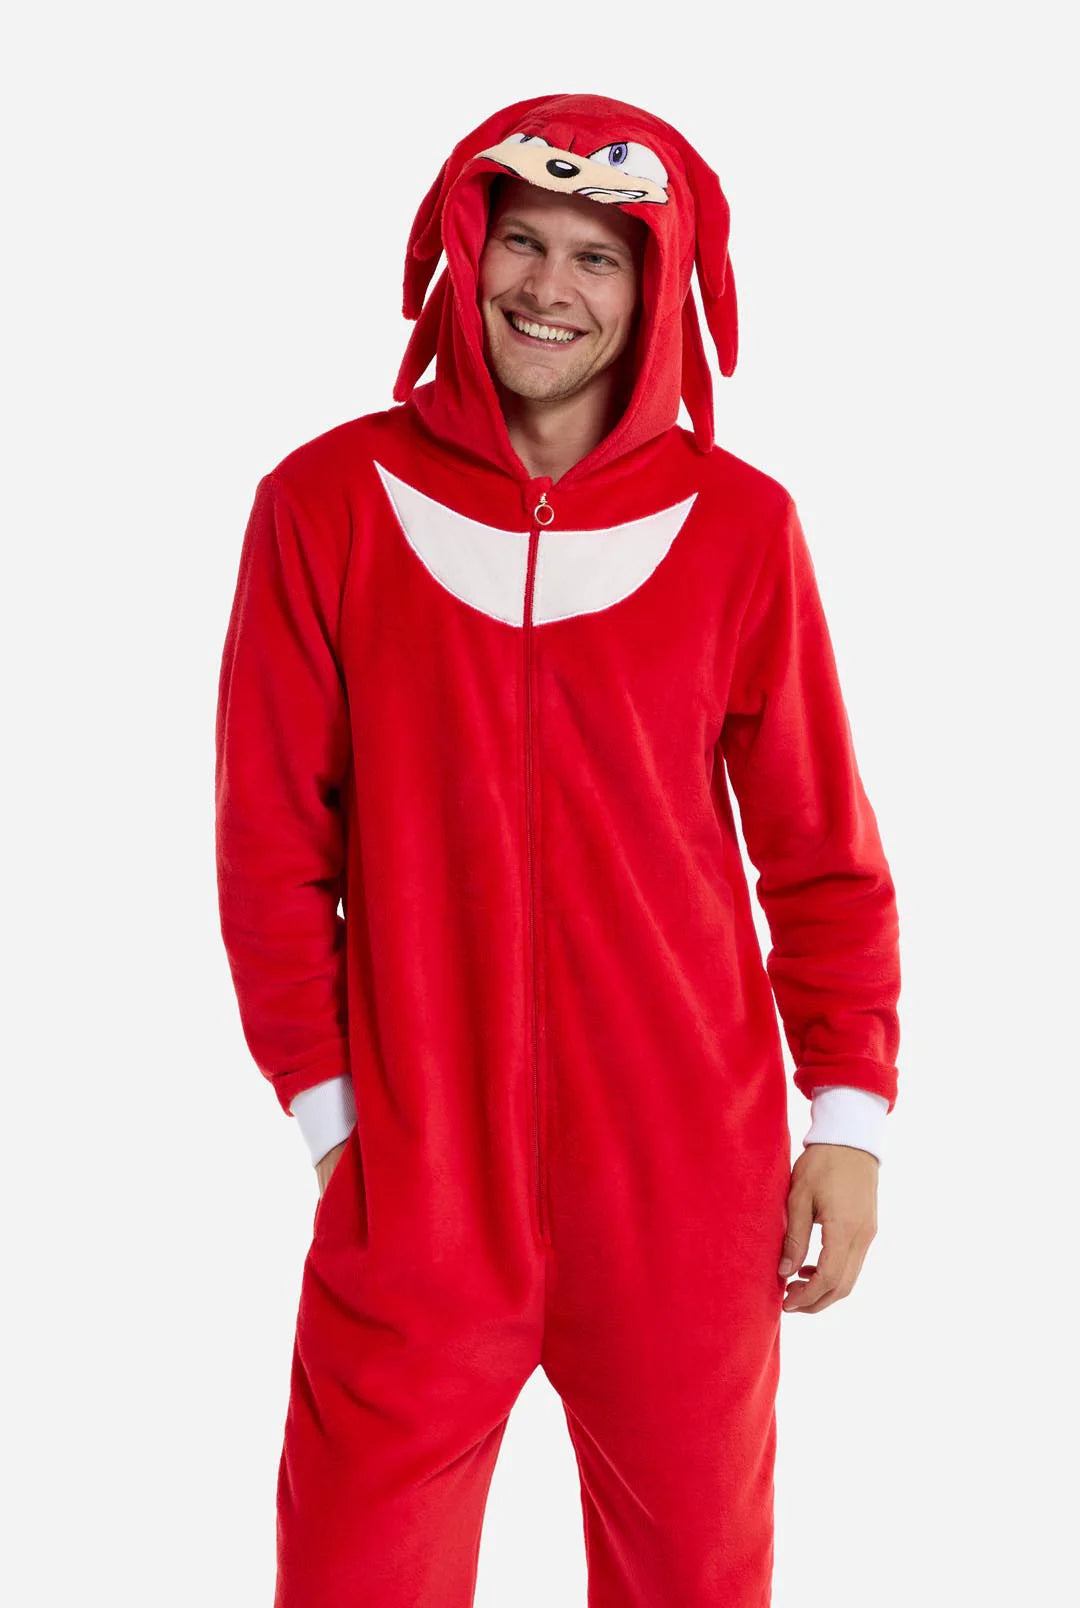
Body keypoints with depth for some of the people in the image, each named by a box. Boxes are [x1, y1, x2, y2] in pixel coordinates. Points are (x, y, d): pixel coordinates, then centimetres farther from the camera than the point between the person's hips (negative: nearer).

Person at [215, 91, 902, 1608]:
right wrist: (323, 1100, -2)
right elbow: (270, 845, 0)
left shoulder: (738, 525, -1)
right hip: (412, 1180, 0)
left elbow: (821, 848, 4)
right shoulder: (327, 503, -2)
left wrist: (850, 1112, 1)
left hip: (689, 1182, 1)